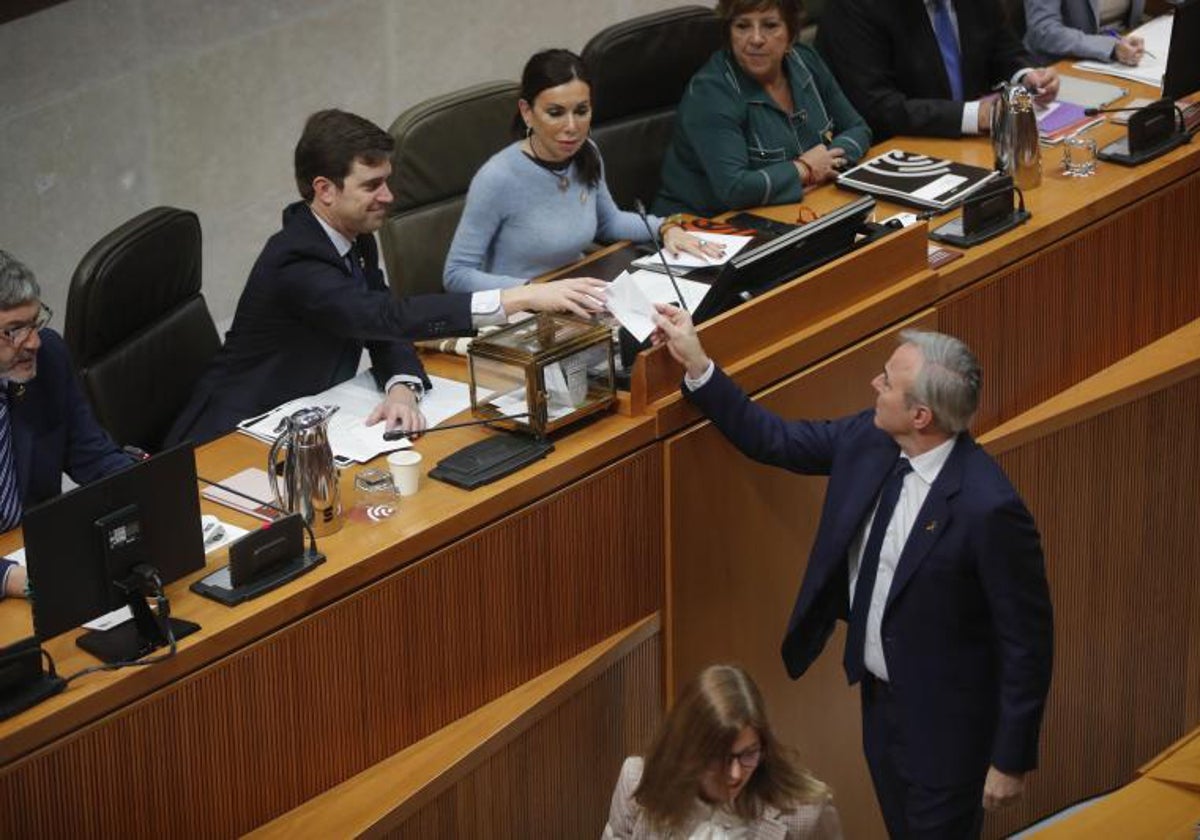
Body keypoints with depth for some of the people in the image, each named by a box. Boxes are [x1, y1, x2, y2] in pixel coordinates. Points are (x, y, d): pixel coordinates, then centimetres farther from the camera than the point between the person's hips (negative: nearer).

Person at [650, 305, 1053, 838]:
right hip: (878, 693, 7)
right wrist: (695, 364, -1)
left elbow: (1027, 641, -23)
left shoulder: (989, 508, -31)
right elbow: (775, 441, 6)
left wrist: (1011, 760, -16)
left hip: (945, 725, -7)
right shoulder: (869, 439, -10)